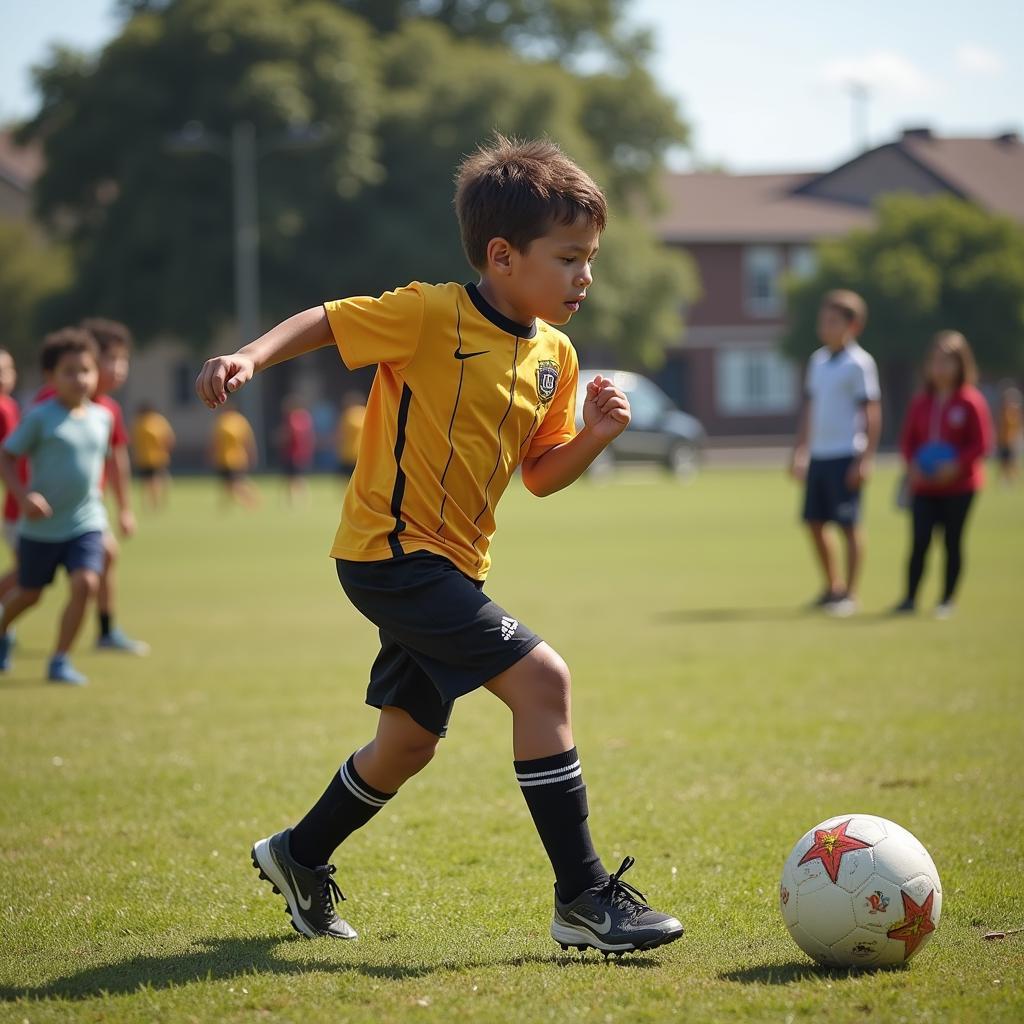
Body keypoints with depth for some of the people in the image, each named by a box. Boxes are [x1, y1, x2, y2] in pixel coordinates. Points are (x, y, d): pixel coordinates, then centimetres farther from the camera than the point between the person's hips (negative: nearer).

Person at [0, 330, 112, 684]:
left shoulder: (102, 417, 2)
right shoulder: (40, 418, -12)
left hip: (86, 523, 3)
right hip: (41, 525, -3)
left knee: (85, 583, -19)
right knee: (30, 593, 12)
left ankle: (60, 661, -6)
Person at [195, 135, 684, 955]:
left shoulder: (555, 357, 7)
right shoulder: (429, 315, -15)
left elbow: (541, 475, 12)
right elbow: (326, 321, -8)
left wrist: (594, 436, -6)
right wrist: (250, 358, -24)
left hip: (451, 565, 9)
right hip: (390, 551, -9)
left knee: (410, 740, 20)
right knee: (540, 677, -20)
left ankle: (299, 857, 44)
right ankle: (583, 898, -16)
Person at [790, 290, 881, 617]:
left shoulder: (858, 363, -8)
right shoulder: (818, 360, 14)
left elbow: (872, 414, -10)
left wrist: (865, 460, -16)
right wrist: (799, 451, 17)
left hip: (845, 456, -7)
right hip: (818, 455, 7)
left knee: (849, 525, -2)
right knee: (814, 522, 9)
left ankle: (850, 593, 4)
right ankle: (833, 586, 23)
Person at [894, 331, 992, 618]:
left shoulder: (971, 402, -7)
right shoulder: (920, 403, 7)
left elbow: (982, 443, -9)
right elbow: (907, 440, 11)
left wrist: (957, 465, -20)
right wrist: (912, 465, -7)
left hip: (959, 486, -3)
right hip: (924, 485, 3)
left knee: (953, 541, 3)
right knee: (920, 541, -4)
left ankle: (947, 601, 11)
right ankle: (910, 598, 1)